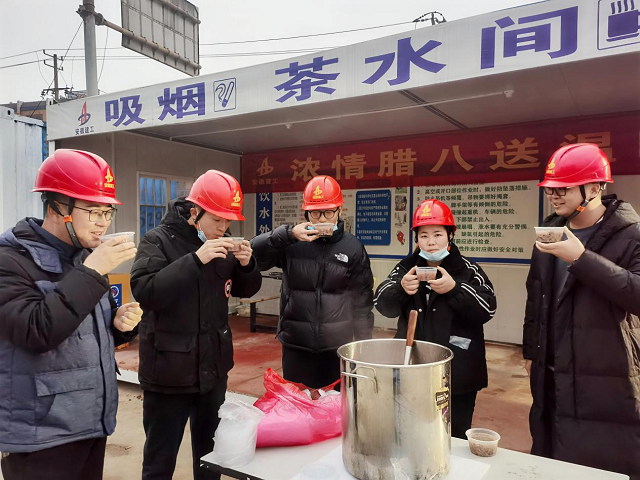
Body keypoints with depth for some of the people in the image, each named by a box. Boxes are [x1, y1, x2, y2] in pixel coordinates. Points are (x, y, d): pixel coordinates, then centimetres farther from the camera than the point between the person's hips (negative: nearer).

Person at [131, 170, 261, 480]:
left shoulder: (222, 245, 4)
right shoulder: (158, 240, -12)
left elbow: (246, 290, 11)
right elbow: (144, 292, -25)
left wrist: (246, 264, -10)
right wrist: (195, 260, -30)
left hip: (213, 368, 5)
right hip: (170, 372, -5)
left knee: (210, 451, 22)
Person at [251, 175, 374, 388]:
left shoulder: (353, 247, -2)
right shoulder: (292, 243, -3)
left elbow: (362, 301, 1)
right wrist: (287, 234, -23)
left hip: (338, 346, 0)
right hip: (296, 345, 0)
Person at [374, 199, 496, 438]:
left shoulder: (468, 270, -3)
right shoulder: (406, 267, 3)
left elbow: (487, 309, -13)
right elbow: (383, 305, -6)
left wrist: (454, 289, -25)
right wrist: (400, 289, -26)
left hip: (457, 375, -2)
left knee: (454, 438, 11)